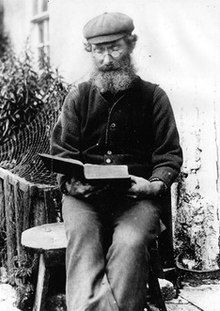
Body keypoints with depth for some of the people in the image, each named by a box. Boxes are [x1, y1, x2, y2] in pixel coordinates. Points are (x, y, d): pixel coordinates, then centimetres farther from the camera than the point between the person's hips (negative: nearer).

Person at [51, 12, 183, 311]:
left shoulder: (153, 96, 11)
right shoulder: (78, 97, 14)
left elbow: (170, 154, 9)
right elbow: (62, 153, 11)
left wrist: (156, 184, -12)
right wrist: (73, 183, -10)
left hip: (137, 196, -1)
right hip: (84, 195, 2)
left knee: (130, 243, -30)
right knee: (81, 239, -28)